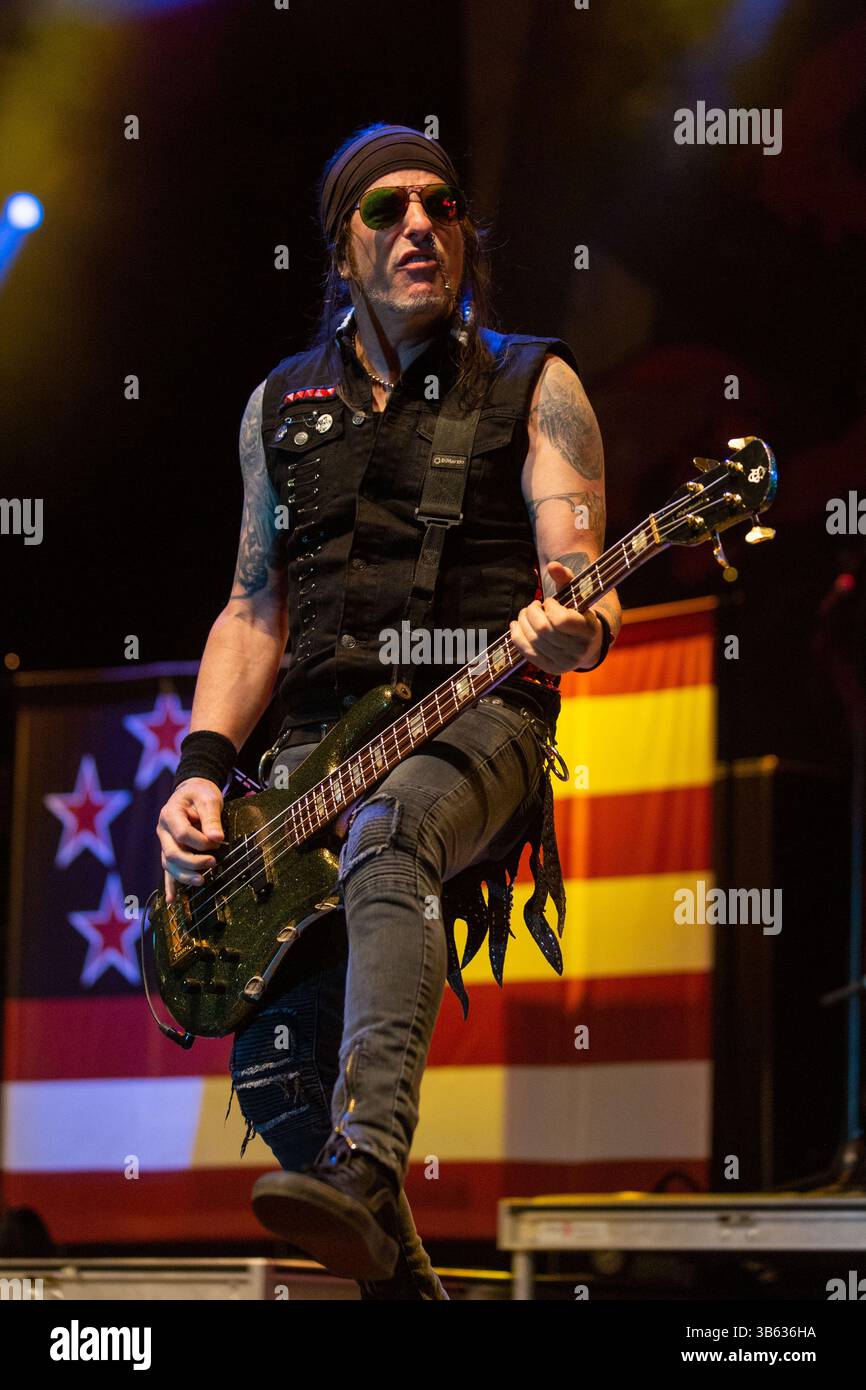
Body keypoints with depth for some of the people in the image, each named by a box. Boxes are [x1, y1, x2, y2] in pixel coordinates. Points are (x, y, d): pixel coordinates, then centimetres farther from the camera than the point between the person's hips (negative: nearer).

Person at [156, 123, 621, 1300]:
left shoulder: (532, 387, 7)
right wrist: (204, 766, 5)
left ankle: (368, 1166, -58)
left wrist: (571, 629, -27)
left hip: (476, 718, -4)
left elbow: (586, 597, -1)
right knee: (275, 1063, -13)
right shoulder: (282, 407, 18)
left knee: (385, 834, -41)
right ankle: (397, 1275, 10)